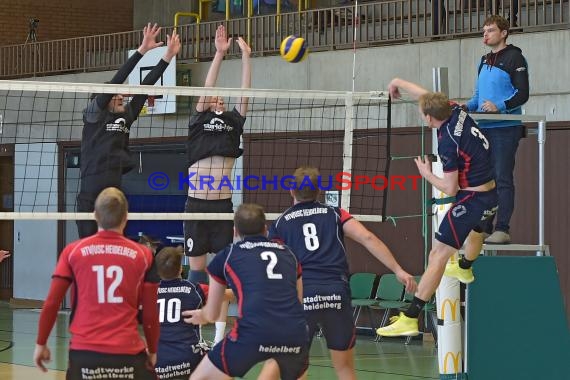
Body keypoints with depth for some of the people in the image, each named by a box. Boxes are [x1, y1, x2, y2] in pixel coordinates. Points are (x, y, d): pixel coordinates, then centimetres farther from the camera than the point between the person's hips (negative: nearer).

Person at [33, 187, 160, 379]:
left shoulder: (73, 252, 3)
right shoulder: (143, 255, 2)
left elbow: (51, 304, 3)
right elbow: (150, 314, 5)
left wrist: (41, 344, 15)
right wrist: (152, 350, 19)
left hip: (84, 351, 1)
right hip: (128, 353, -1)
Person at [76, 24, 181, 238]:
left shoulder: (125, 117, 13)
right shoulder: (93, 114, -1)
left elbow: (144, 87, 11)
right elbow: (116, 80, -9)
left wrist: (168, 56, 7)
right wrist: (142, 50, -14)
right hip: (90, 198, -6)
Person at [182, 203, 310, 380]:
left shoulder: (226, 255, 18)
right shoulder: (288, 254, 25)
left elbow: (211, 315, 28)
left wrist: (201, 316, 52)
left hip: (252, 333, -3)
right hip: (296, 335, 3)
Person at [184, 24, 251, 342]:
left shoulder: (233, 123, 12)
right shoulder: (199, 122, 5)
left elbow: (245, 94, 3)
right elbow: (207, 89, -5)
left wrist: (246, 57, -4)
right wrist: (220, 54, -12)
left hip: (223, 206, 2)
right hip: (196, 204, -2)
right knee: (197, 267, 1)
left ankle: (220, 334, 3)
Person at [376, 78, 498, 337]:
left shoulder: (448, 143, -25)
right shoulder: (457, 113, -3)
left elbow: (451, 189, -20)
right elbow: (426, 96, 15)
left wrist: (426, 174, -5)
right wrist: (399, 82, 28)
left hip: (472, 199, -9)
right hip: (492, 193, 9)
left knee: (438, 255, -10)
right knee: (476, 229, 40)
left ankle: (410, 319, -15)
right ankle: (464, 268, 73)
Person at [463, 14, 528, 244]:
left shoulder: (514, 58, -5)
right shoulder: (484, 61, 20)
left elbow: (522, 94, -12)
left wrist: (499, 106, -24)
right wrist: (467, 106, 6)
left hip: (505, 128, -8)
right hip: (484, 128, 8)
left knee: (502, 179, -9)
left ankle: (502, 230, -9)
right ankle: (483, 229, 12)